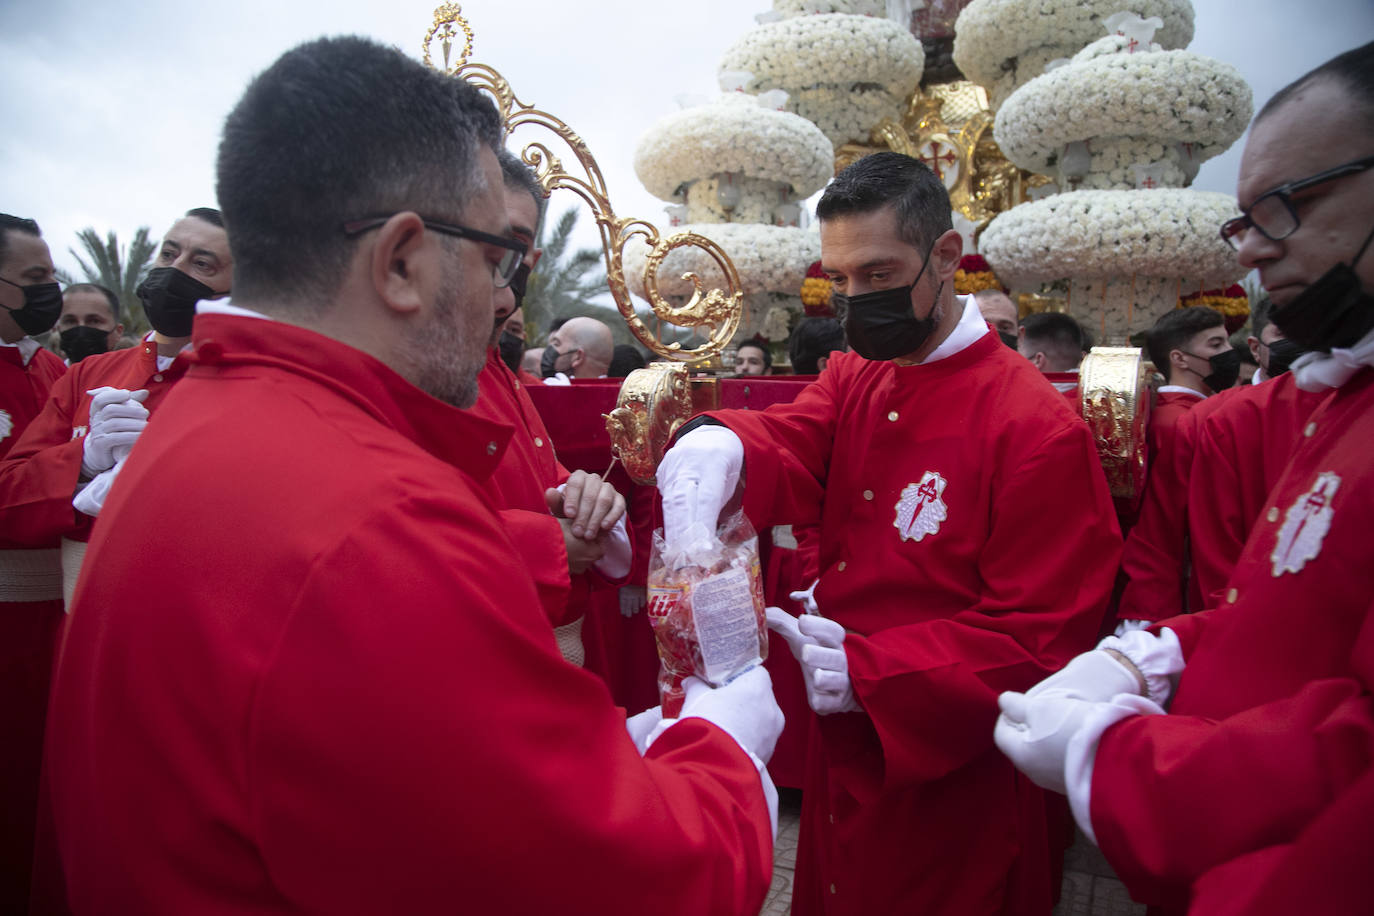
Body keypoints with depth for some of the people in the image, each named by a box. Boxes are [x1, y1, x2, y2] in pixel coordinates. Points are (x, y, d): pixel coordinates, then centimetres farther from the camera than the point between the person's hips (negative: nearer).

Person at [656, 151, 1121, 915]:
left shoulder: (1038, 428, -17)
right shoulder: (854, 380, 4)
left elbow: (1041, 638, -18)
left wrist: (869, 673, -28)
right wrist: (719, 447, -37)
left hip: (949, 789, -5)